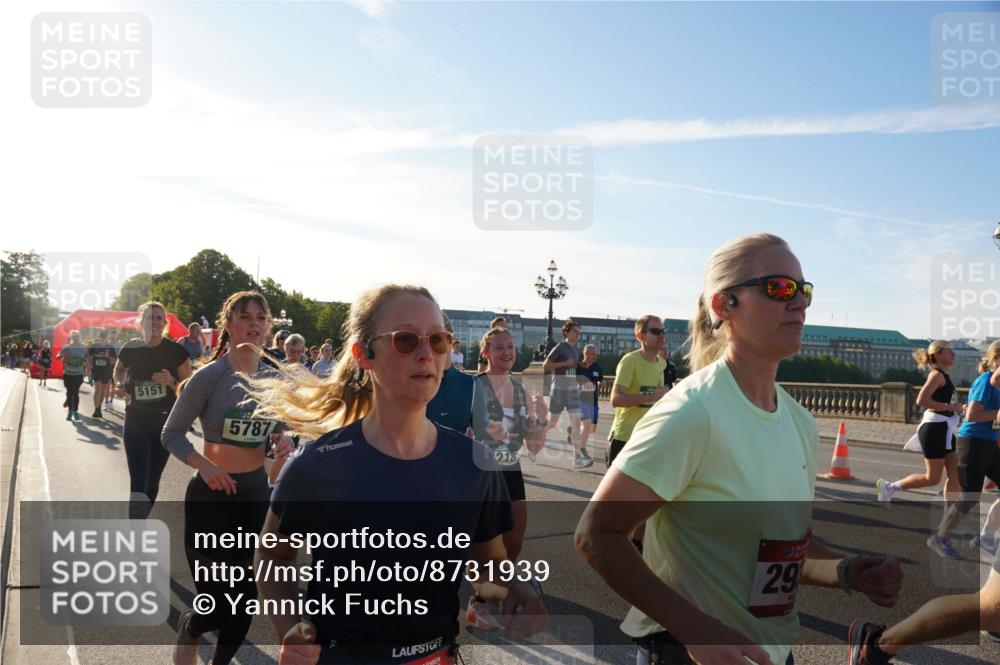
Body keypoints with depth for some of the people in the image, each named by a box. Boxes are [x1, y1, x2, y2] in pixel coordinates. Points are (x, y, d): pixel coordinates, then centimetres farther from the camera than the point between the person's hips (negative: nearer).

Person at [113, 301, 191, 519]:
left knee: (153, 480, 16)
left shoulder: (176, 351, -10)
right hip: (136, 421, -1)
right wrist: (120, 384, -3)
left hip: (166, 422, 1)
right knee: (138, 484, -12)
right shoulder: (130, 349, -6)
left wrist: (171, 382, -25)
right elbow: (119, 369, 17)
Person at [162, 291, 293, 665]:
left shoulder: (274, 378, 0)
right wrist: (204, 465, -24)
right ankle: (187, 627, 36)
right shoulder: (210, 375, -13)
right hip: (211, 494, -4)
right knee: (217, 605, 0)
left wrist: (282, 441, -9)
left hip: (256, 493, 5)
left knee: (246, 598, 12)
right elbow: (171, 434, -8)